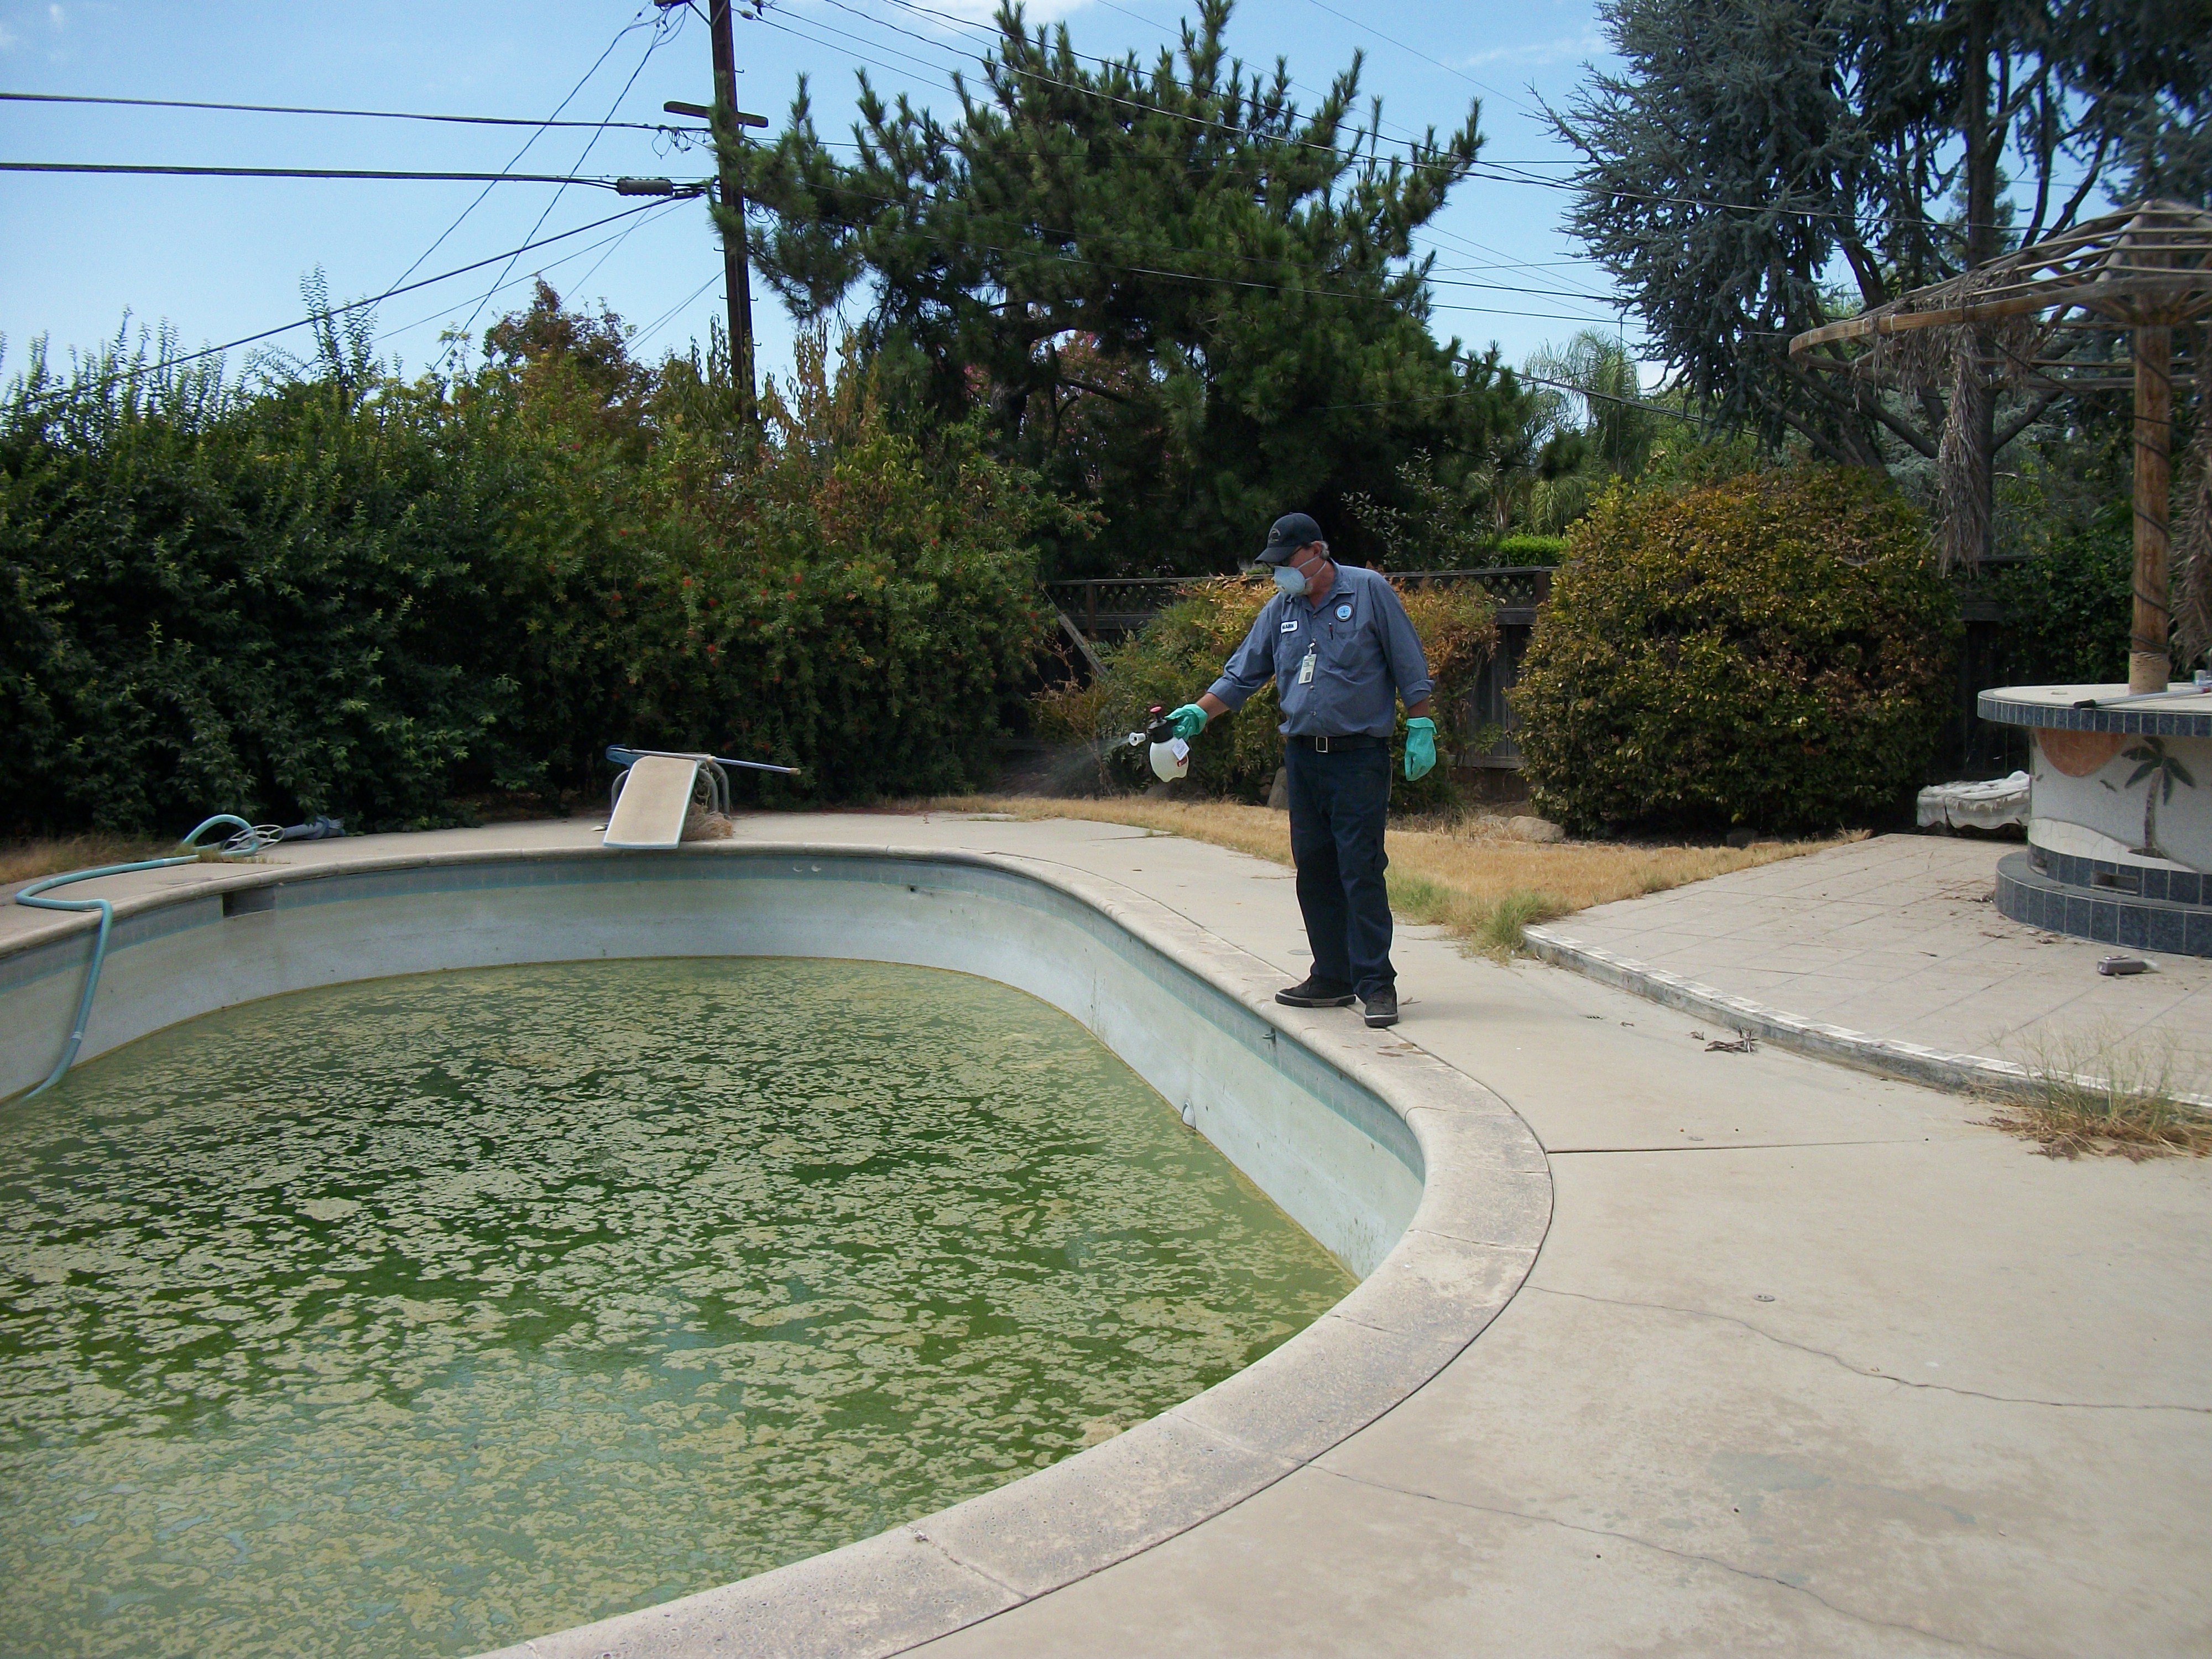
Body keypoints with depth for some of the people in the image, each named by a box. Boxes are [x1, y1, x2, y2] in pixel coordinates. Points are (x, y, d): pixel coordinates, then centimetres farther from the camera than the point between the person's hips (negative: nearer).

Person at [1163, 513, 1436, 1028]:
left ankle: (1377, 984, -4)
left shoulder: (1370, 591, -2)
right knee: (1313, 869, 7)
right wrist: (1197, 714, 2)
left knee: (1361, 869, -9)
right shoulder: (1280, 610, 11)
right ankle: (1332, 978, 17)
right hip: (1302, 758, 6)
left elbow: (1410, 667, -1)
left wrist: (1420, 730, -5)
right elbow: (1241, 675, 14)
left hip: (1360, 758, -6)